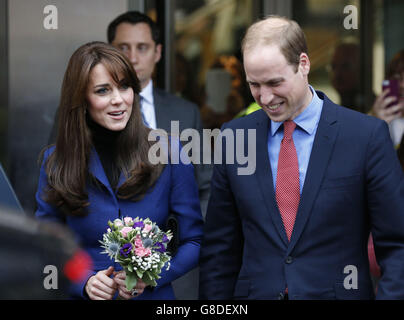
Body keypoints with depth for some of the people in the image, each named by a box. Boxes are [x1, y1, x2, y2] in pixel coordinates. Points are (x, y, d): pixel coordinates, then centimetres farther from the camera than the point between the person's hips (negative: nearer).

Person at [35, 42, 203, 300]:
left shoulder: (168, 153, -7)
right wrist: (84, 283, -16)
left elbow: (194, 241, -3)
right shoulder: (56, 163, -4)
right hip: (83, 298, 0)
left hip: (154, 297, 0)